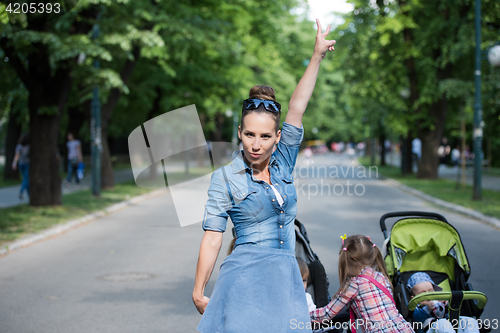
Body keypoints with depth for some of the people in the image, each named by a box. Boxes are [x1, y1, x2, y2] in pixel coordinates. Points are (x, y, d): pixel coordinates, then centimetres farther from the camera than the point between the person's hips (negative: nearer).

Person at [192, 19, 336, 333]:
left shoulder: (283, 163, 9)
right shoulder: (225, 177, -2)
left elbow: (297, 108, 3)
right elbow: (213, 236, -3)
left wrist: (318, 55, -2)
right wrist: (198, 292, -4)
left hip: (287, 278, 4)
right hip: (245, 279, -4)